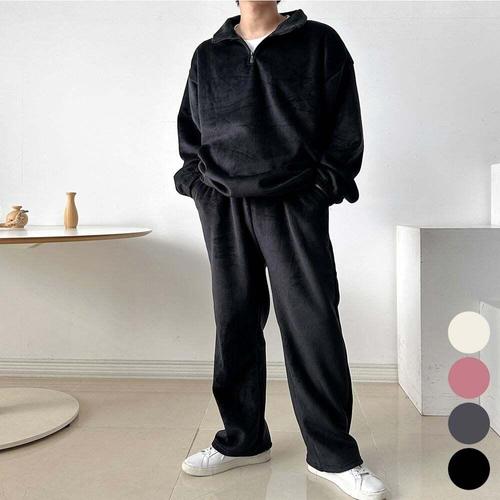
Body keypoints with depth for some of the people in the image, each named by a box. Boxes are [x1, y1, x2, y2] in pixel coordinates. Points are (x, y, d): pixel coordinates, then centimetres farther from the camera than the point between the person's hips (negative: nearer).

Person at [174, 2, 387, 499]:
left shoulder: (320, 42, 8)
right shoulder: (207, 55, 16)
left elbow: (346, 124, 3)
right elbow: (189, 129, 19)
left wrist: (323, 186, -7)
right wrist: (199, 185, 4)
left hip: (295, 204, -3)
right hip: (223, 208, 3)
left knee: (312, 324, -6)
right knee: (235, 323, 5)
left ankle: (333, 454, 7)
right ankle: (242, 440, 19)